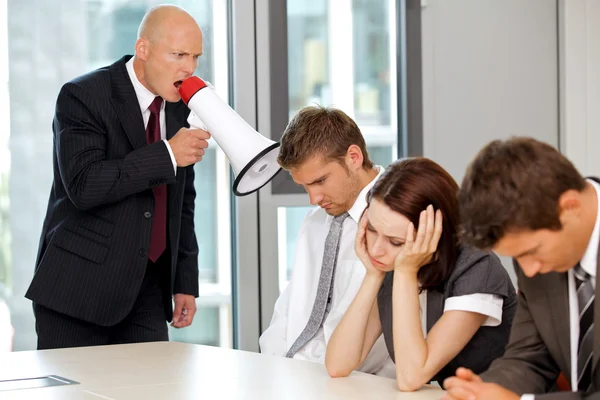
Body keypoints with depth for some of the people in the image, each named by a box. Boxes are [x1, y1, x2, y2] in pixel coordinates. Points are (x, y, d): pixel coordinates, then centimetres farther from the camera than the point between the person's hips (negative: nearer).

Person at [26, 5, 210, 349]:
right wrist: (167, 154, -23)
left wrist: (186, 282, 13)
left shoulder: (180, 108, 10)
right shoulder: (84, 97, -10)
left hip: (147, 291, 6)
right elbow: (83, 186, -23)